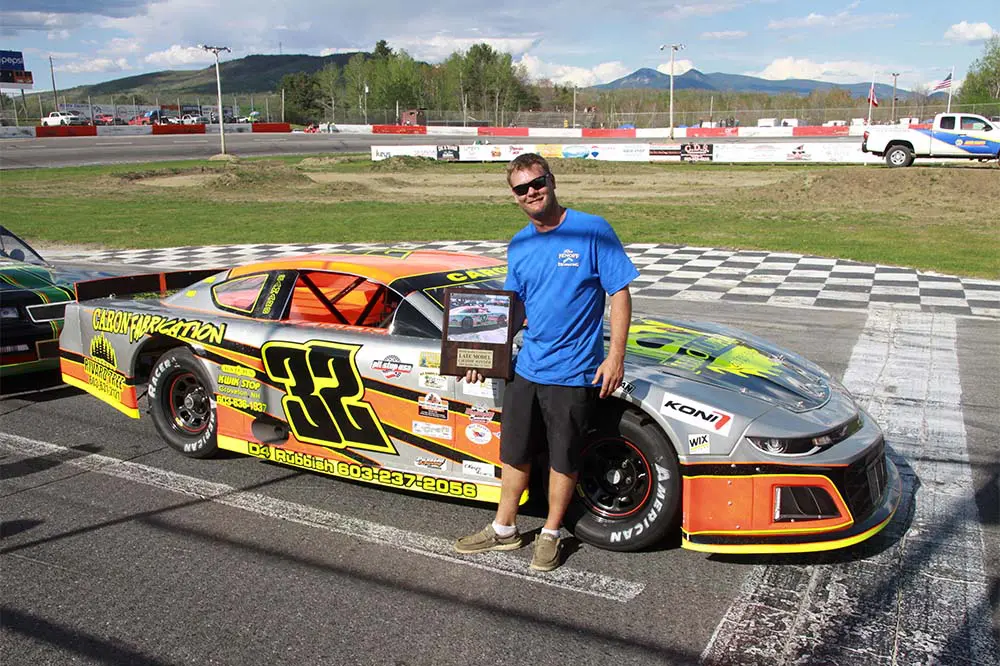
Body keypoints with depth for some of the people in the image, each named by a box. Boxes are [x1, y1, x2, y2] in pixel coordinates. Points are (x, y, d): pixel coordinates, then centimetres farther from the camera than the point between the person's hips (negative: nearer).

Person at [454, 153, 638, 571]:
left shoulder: (592, 231, -10)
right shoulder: (519, 246, 7)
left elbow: (620, 294, -9)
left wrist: (615, 357, -14)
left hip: (573, 372, -5)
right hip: (526, 367, 5)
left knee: (563, 459, 9)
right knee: (514, 453, 15)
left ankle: (551, 535, 28)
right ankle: (504, 530, 33)